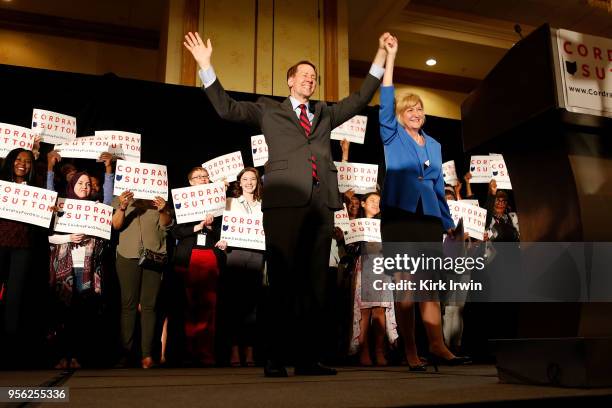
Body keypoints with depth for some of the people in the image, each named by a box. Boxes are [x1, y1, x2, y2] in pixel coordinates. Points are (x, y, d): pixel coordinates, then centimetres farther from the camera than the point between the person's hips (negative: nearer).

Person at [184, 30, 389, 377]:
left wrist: (380, 59, 23)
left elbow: (360, 100, 27)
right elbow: (227, 108, 12)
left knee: (314, 282, 1)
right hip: (285, 200, -4)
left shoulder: (326, 113, 27)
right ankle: (275, 359, -2)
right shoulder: (269, 110, 18)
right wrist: (206, 65, 6)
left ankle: (308, 358, 6)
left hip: (322, 203, 4)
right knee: (282, 280, -7)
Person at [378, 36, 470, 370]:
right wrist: (390, 56, -6)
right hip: (399, 214, -4)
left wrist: (449, 222, 16)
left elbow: (439, 186, 20)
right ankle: (410, 351, 1)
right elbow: (386, 100, -4)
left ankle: (437, 346, 3)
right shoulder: (392, 135, 8)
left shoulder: (434, 145, 19)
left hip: (429, 216, 4)